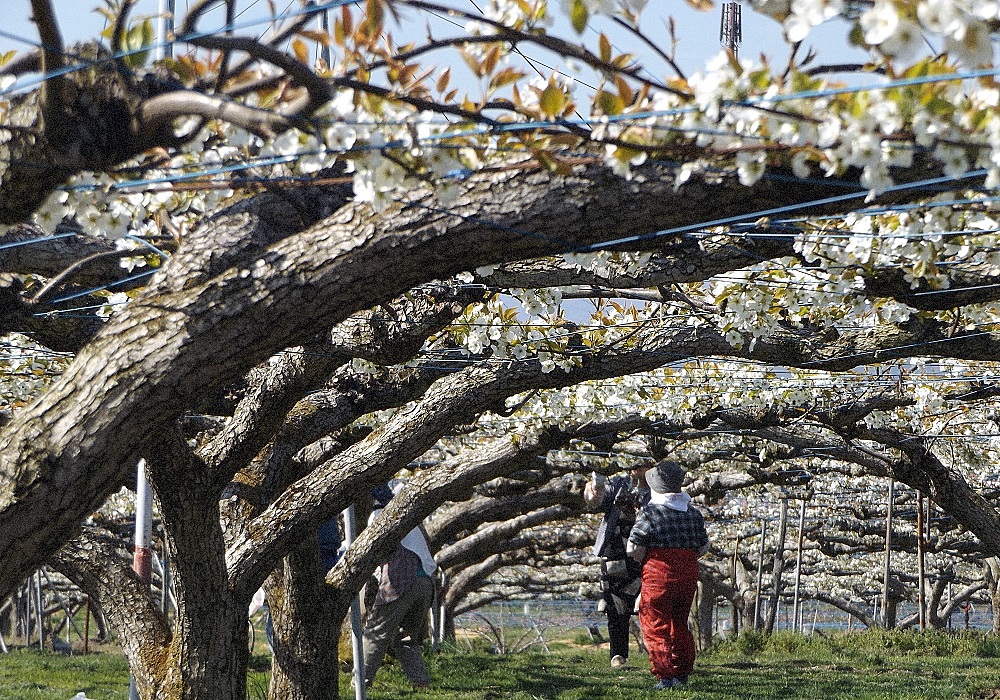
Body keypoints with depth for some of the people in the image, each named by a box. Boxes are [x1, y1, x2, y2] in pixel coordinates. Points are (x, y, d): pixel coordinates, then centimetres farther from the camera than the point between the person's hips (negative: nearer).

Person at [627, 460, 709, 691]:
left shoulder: (649, 513, -11)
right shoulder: (694, 514, 5)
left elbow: (634, 548, -14)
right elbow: (703, 547, 10)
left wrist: (645, 560, 5)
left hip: (658, 575, -6)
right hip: (688, 575, 6)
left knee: (656, 627, 1)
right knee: (680, 623, 18)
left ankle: (665, 676, -5)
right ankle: (682, 673, 21)